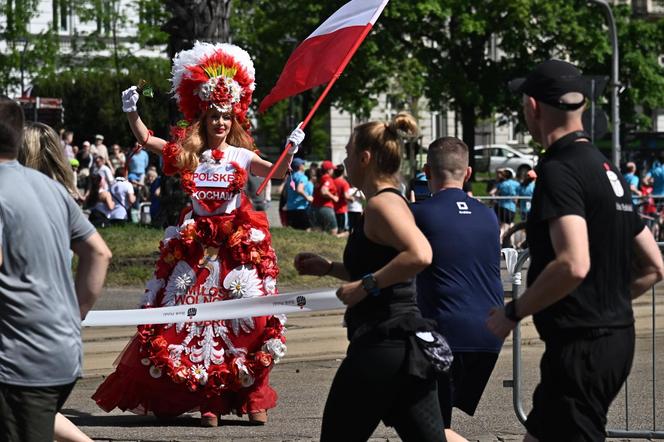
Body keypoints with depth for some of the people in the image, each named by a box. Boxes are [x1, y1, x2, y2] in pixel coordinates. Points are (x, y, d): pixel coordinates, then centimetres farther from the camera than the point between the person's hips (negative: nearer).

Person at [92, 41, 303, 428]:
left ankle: (252, 397, 3)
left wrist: (291, 151, -25)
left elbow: (277, 172, -9)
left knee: (250, 321, -5)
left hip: (239, 243, -1)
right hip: (197, 245, 1)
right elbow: (146, 139, 4)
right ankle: (209, 400, 5)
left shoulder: (241, 156, 3)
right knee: (197, 320, -1)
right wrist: (132, 113, -10)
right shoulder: (188, 154, 5)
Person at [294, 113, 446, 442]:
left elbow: (419, 254, -30)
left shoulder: (382, 203, -13)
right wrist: (328, 268, 24)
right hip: (408, 347, 10)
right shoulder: (391, 201, 17)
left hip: (381, 344, -10)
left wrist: (366, 285, -23)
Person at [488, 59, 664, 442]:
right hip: (617, 336, 10)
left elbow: (573, 265, -28)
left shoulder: (559, 171, -15)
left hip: (581, 347, -10)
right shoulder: (607, 170, 15)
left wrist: (513, 312, -17)